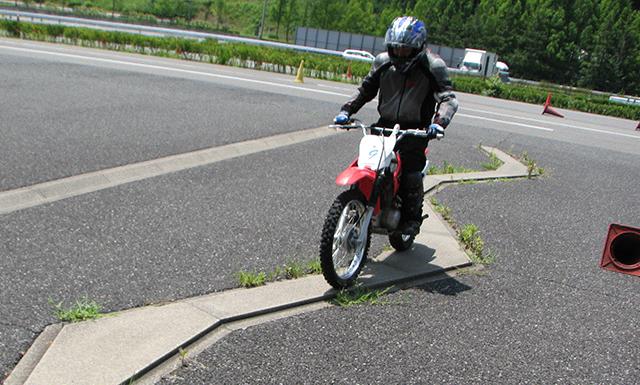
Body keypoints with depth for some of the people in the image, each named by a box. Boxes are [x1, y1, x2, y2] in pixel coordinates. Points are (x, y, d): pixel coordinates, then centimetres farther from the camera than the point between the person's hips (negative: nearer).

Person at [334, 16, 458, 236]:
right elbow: (365, 90, 13)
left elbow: (448, 98, -16)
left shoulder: (433, 67, -9)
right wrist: (346, 110, -1)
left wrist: (439, 122, -35)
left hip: (415, 129, -4)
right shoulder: (383, 62, 4)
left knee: (411, 170, -18)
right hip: (385, 124, 4)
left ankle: (412, 218, 1)